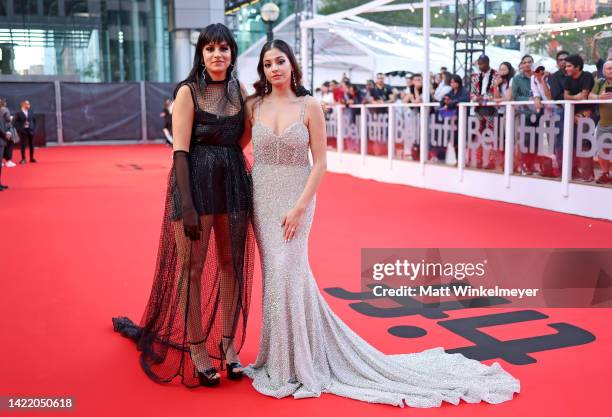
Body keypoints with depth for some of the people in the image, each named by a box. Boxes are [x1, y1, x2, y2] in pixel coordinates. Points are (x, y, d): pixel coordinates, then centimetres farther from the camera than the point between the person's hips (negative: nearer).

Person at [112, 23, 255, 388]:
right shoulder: (189, 91, -3)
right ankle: (196, 349, 13)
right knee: (192, 267, 2)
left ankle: (228, 343, 22)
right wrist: (187, 205, -16)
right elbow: (180, 151, -9)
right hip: (195, 180, -4)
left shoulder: (240, 92, 11)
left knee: (232, 265, 8)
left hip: (234, 180, 5)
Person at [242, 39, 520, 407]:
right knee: (277, 273, 7)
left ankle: (292, 363, 9)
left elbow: (320, 163, -7)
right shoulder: (254, 106, 3)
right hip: (261, 198, 3)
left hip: (296, 198, -3)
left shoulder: (310, 106, -5)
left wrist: (299, 207, -15)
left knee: (286, 272, -8)